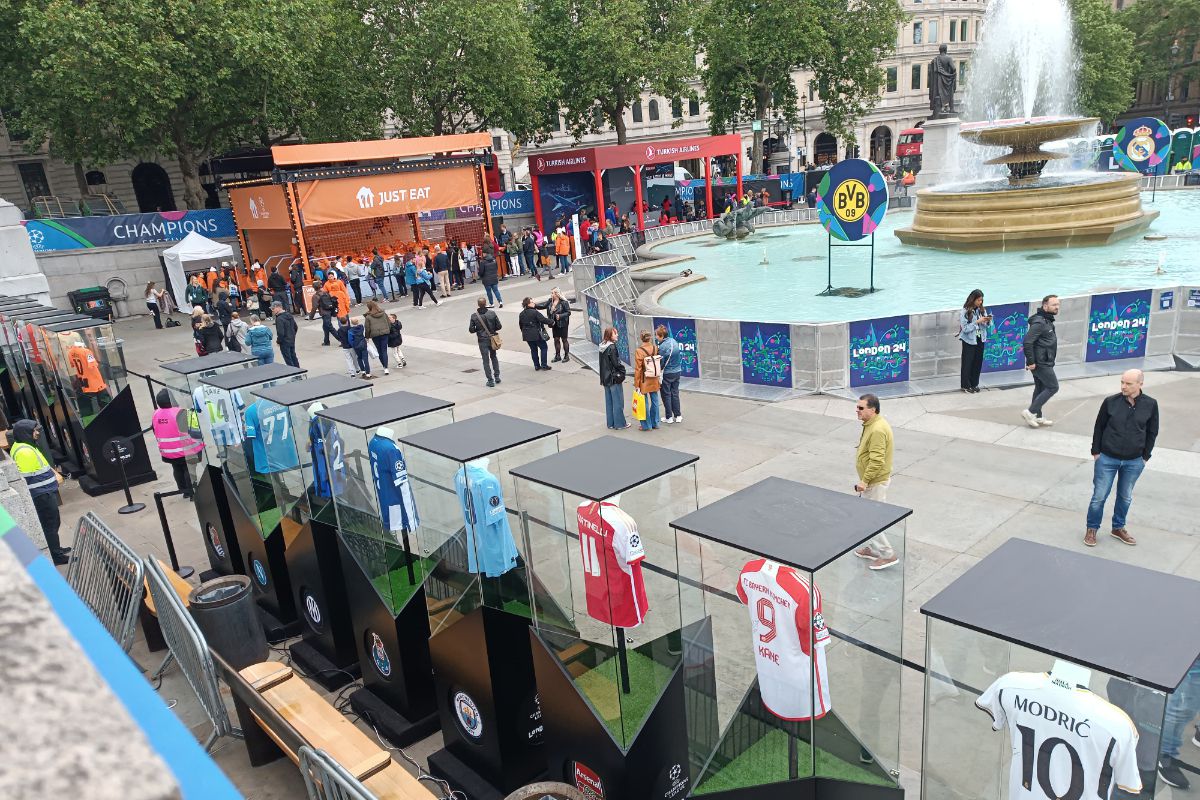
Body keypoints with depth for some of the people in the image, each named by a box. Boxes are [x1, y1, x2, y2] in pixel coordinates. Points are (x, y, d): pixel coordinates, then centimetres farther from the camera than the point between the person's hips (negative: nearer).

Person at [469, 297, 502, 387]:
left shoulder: (474, 316, -12)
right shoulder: (492, 313, -10)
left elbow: (471, 330, -9)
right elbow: (499, 326, -7)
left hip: (482, 340, -2)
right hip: (492, 339, 2)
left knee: (486, 360, 6)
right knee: (494, 357, 22)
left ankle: (490, 380, 6)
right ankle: (497, 376, 23)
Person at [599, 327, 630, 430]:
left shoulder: (602, 347, 7)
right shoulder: (612, 347, -17)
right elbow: (616, 363, -17)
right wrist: (622, 369, -1)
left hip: (605, 378, 8)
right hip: (614, 378, -8)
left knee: (609, 401, 13)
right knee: (618, 401, 1)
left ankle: (611, 423, 19)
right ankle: (619, 424, 6)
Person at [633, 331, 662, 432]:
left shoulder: (639, 351, -17)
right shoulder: (655, 348, -3)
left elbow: (638, 369, -14)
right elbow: (660, 364, 6)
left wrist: (636, 384, -8)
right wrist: (659, 379, 17)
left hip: (644, 381, -5)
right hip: (655, 380, 5)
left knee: (645, 403, 5)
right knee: (654, 401, 14)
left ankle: (647, 425, 12)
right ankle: (655, 423, 24)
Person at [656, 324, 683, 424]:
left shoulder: (662, 347, -22)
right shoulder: (674, 341, -1)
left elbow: (661, 363, -15)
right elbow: (680, 354, 9)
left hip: (667, 374, -6)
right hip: (677, 372, 7)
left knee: (666, 395, 7)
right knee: (675, 393, 15)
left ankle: (669, 417, 13)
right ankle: (678, 416, 19)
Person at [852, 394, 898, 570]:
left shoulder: (877, 430, -27)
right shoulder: (872, 424, 7)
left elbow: (877, 461, -30)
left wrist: (864, 481, -25)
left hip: (875, 482, -10)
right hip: (872, 480, 10)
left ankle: (888, 555, 7)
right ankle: (873, 548, 33)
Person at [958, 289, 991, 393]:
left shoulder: (982, 310, 2)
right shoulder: (964, 312, -13)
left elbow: (987, 326, 8)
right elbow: (965, 328, -18)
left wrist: (988, 321, -13)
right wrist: (978, 322, -23)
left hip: (980, 340, 5)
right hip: (969, 341, -5)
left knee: (978, 362, 11)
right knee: (968, 363, 3)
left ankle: (974, 384, 24)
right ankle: (966, 385, 13)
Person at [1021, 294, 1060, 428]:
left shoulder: (1047, 321, 13)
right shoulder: (1039, 323, -20)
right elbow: (1027, 342, -26)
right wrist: (1031, 362, -23)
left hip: (1044, 362, 10)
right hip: (1041, 363, -10)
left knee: (1040, 389, 14)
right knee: (1052, 387, -5)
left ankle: (1037, 417, 21)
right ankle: (1030, 412, -3)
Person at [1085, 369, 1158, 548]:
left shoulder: (1150, 404, -6)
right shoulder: (1111, 401, -10)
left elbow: (1152, 432, 5)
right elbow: (1099, 427, 0)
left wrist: (1145, 456, 5)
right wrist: (1096, 451, 0)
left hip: (1134, 462, 2)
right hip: (1107, 459, -2)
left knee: (1125, 497, 16)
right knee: (1099, 496, 4)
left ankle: (1118, 528, 33)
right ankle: (1092, 529, 20)